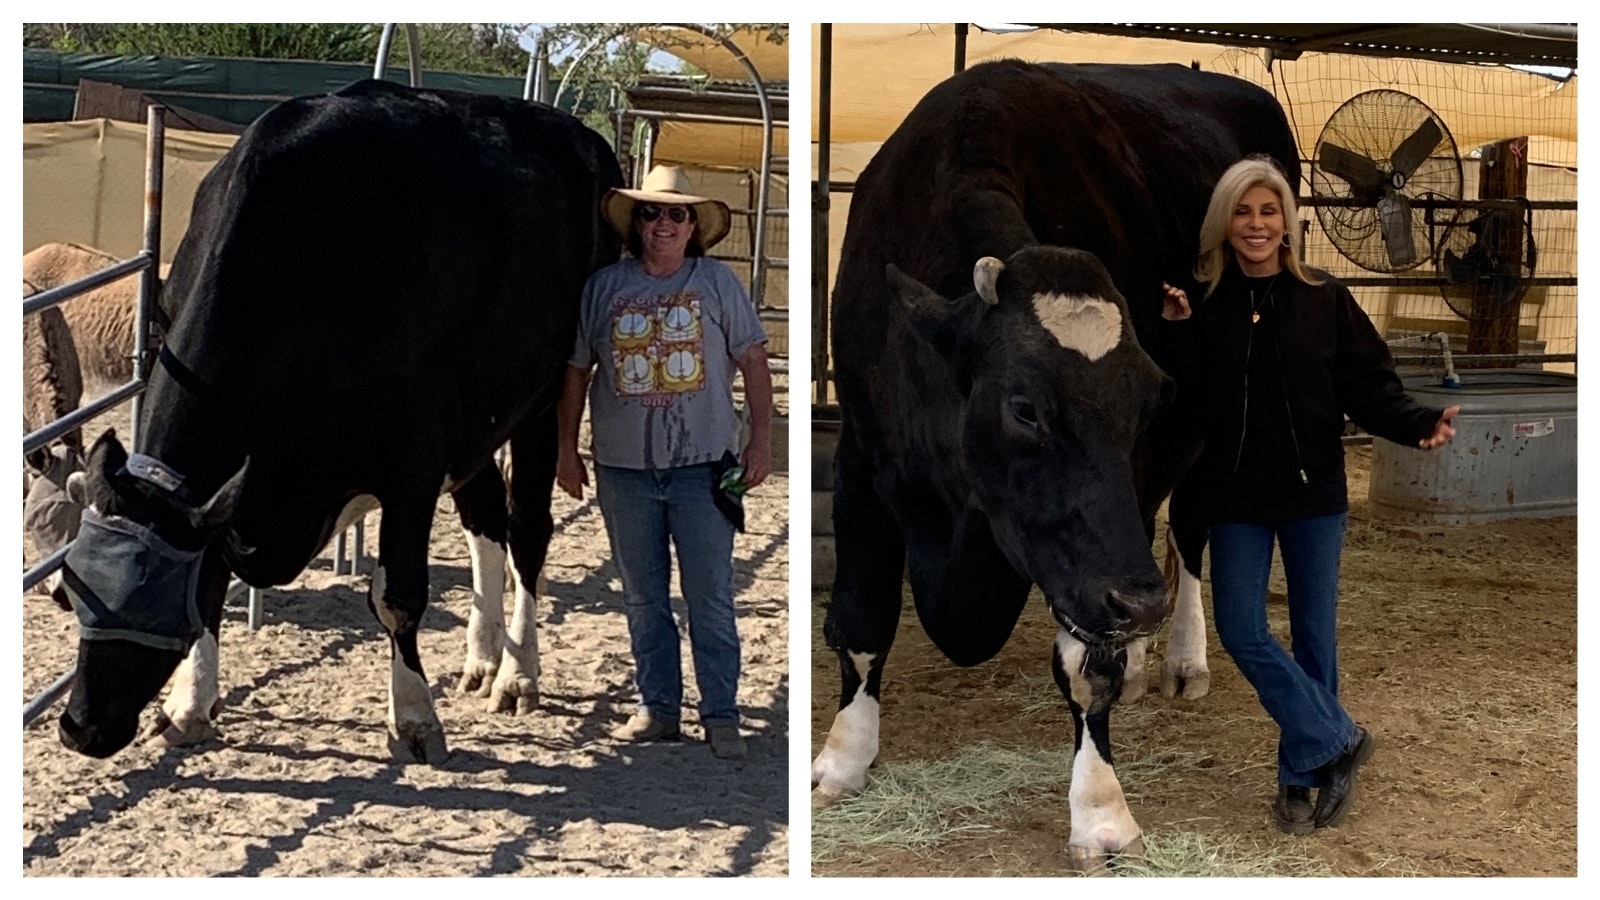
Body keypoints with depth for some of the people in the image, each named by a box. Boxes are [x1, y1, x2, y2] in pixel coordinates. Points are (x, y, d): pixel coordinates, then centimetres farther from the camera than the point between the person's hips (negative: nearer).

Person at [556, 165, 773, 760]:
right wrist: (567, 449, 9)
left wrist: (761, 440, -3)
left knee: (711, 599, -1)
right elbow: (577, 371, 10)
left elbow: (752, 361, 2)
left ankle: (721, 717, 6)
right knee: (642, 599, 10)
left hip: (702, 466, -2)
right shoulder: (603, 287, 5)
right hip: (624, 469, 2)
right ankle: (657, 709, 21)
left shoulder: (718, 283, 1)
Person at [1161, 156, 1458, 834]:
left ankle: (1303, 775, 22)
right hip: (1236, 497, 0)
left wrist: (1418, 423, -23)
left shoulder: (1325, 300, -5)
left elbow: (1369, 386, -6)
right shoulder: (1200, 305, -4)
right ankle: (1339, 741, 11)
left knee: (1313, 632, 8)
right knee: (1241, 631, -4)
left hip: (1313, 494, 0)